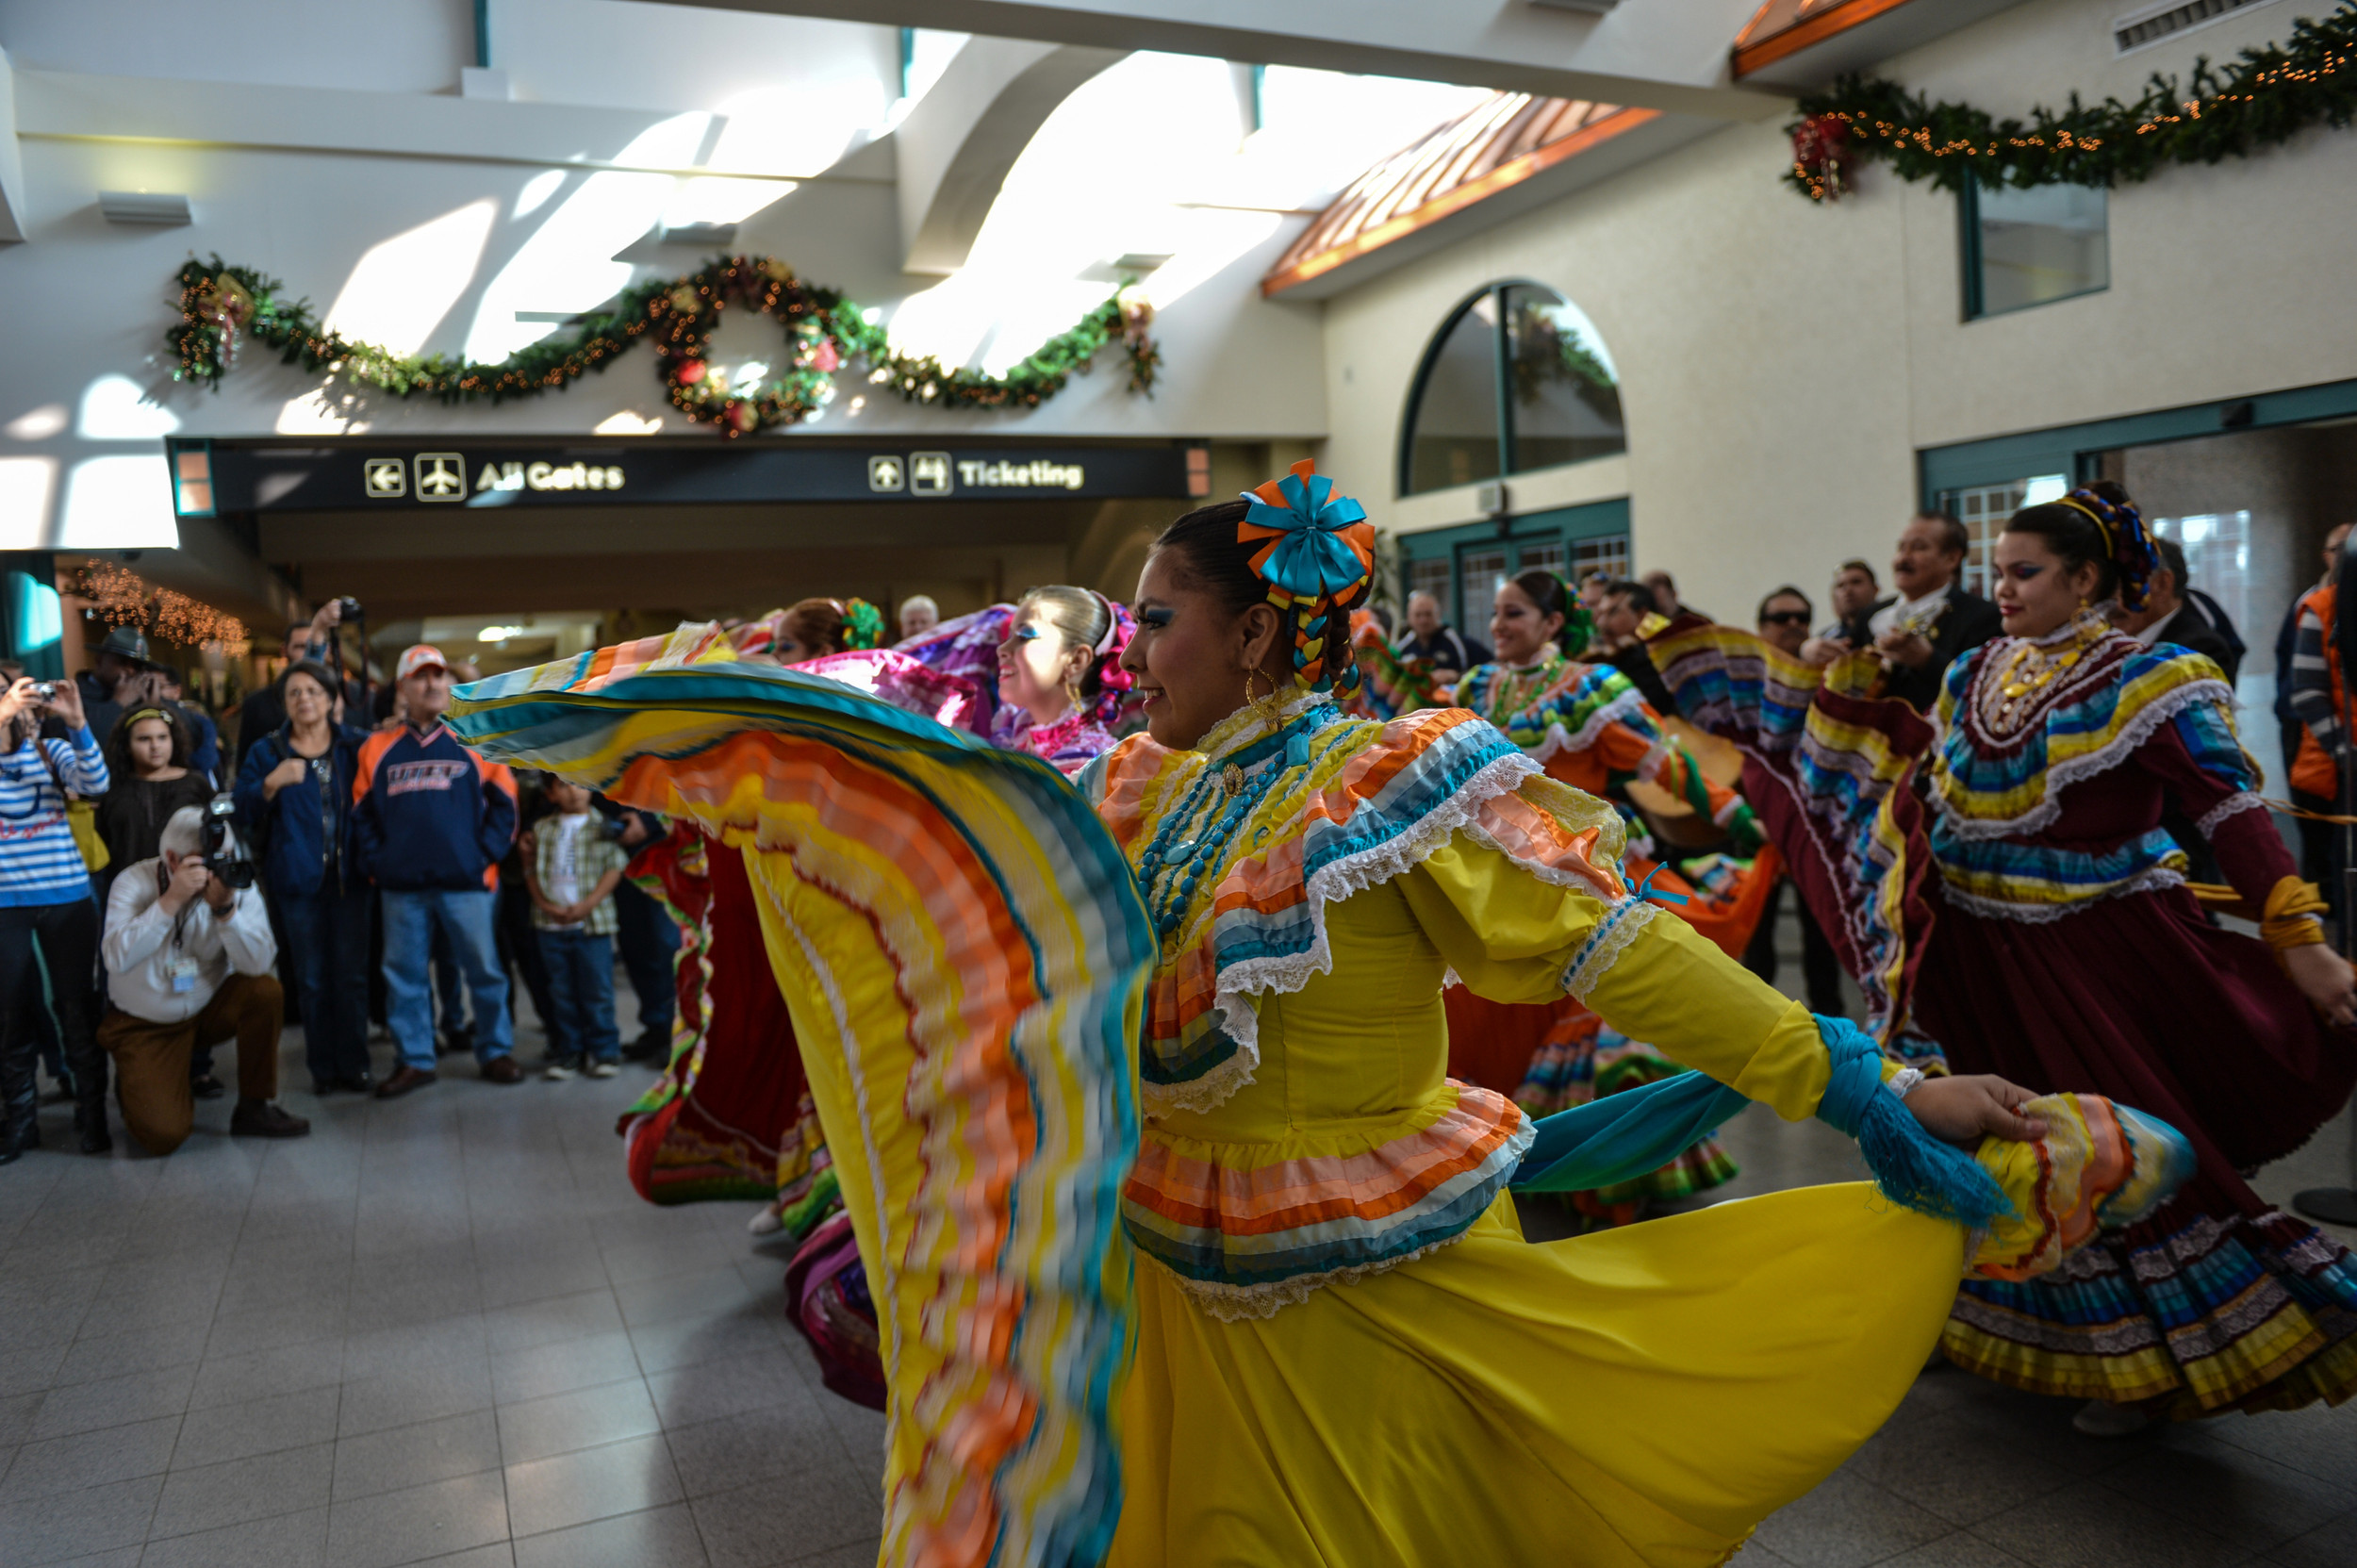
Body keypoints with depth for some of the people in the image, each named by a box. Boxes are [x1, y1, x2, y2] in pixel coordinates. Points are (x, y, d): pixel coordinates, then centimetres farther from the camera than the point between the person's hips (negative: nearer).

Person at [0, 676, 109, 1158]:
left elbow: (95, 786, -12)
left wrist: (76, 723, -22)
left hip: (67, 898, 0)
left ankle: (93, 1115, 14)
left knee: (77, 1008, 4)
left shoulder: (53, 750, 4)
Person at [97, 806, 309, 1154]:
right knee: (164, 1134, -19)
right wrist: (172, 899, -37)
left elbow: (258, 964, -24)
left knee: (264, 991, -28)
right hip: (145, 1026, -3)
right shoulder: (135, 882, -16)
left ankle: (253, 1108, -8)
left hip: (209, 1009, 3)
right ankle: (136, 1085, 20)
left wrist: (225, 907, -35)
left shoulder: (236, 884, -12)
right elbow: (118, 959, -32)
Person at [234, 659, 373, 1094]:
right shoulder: (267, 751, 8)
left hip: (349, 876, 0)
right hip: (298, 878, 0)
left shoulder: (356, 744, 8)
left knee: (352, 973, 1)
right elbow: (243, 813, 1)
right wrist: (271, 784, -17)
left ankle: (354, 1064, 9)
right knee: (311, 978, 4)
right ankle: (322, 1067, 13)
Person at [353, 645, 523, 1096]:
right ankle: (414, 1060, 18)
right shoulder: (377, 749, 9)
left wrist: (486, 855, -4)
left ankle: (496, 1052, 17)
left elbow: (503, 800, 4)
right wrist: (374, 863, 1)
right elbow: (362, 813, 11)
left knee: (484, 970, 3)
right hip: (401, 887, 2)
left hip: (465, 882, -2)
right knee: (404, 975, 7)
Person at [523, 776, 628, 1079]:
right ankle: (568, 1051, 17)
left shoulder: (601, 825, 2)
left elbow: (615, 866, -3)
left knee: (597, 992, -1)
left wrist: (588, 904, -12)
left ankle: (603, 1051, 10)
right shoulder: (541, 829, 11)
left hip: (593, 921, -3)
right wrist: (545, 904, -6)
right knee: (562, 992, 9)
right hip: (551, 923, 3)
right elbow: (532, 869, 9)